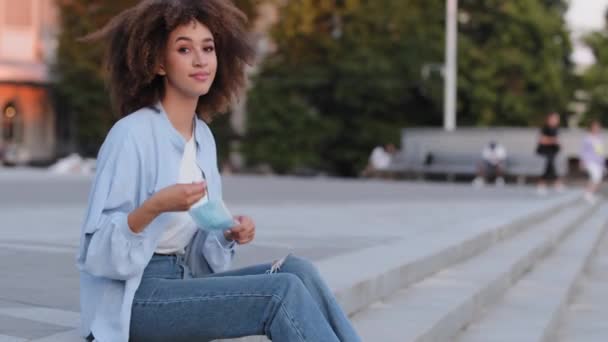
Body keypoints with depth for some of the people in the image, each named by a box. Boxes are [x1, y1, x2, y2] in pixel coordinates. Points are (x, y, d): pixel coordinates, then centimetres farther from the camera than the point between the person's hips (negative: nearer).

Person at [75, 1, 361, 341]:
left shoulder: (204, 137, 8)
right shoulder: (132, 134, -15)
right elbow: (98, 250, -16)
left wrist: (229, 233, -5)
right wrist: (154, 206, -31)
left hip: (183, 280, 7)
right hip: (132, 298, -7)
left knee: (297, 270, -14)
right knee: (283, 293, -22)